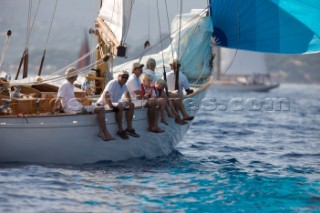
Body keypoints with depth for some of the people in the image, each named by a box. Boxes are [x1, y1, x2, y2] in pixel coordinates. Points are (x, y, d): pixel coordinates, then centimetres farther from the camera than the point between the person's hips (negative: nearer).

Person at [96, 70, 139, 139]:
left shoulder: (123, 85, 4)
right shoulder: (113, 83, -22)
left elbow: (126, 93, 24)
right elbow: (105, 96, -33)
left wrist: (128, 100, 4)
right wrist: (110, 106, -41)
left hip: (115, 102, 10)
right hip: (105, 103, -10)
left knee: (131, 105, 0)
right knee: (120, 107, -35)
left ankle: (129, 128, 0)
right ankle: (120, 131, -28)